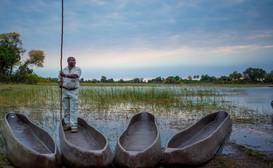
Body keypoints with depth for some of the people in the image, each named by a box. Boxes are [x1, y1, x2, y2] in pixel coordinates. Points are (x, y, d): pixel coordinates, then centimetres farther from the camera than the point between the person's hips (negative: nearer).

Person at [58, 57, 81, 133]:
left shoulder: (78, 69, -4)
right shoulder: (63, 70, 8)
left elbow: (74, 75, -24)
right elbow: (60, 79, 20)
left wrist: (65, 75, -38)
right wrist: (60, 84, -2)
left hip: (74, 91, -4)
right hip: (65, 91, 4)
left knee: (73, 109, -5)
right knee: (66, 109, 8)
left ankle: (74, 126, -4)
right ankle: (67, 124, 18)